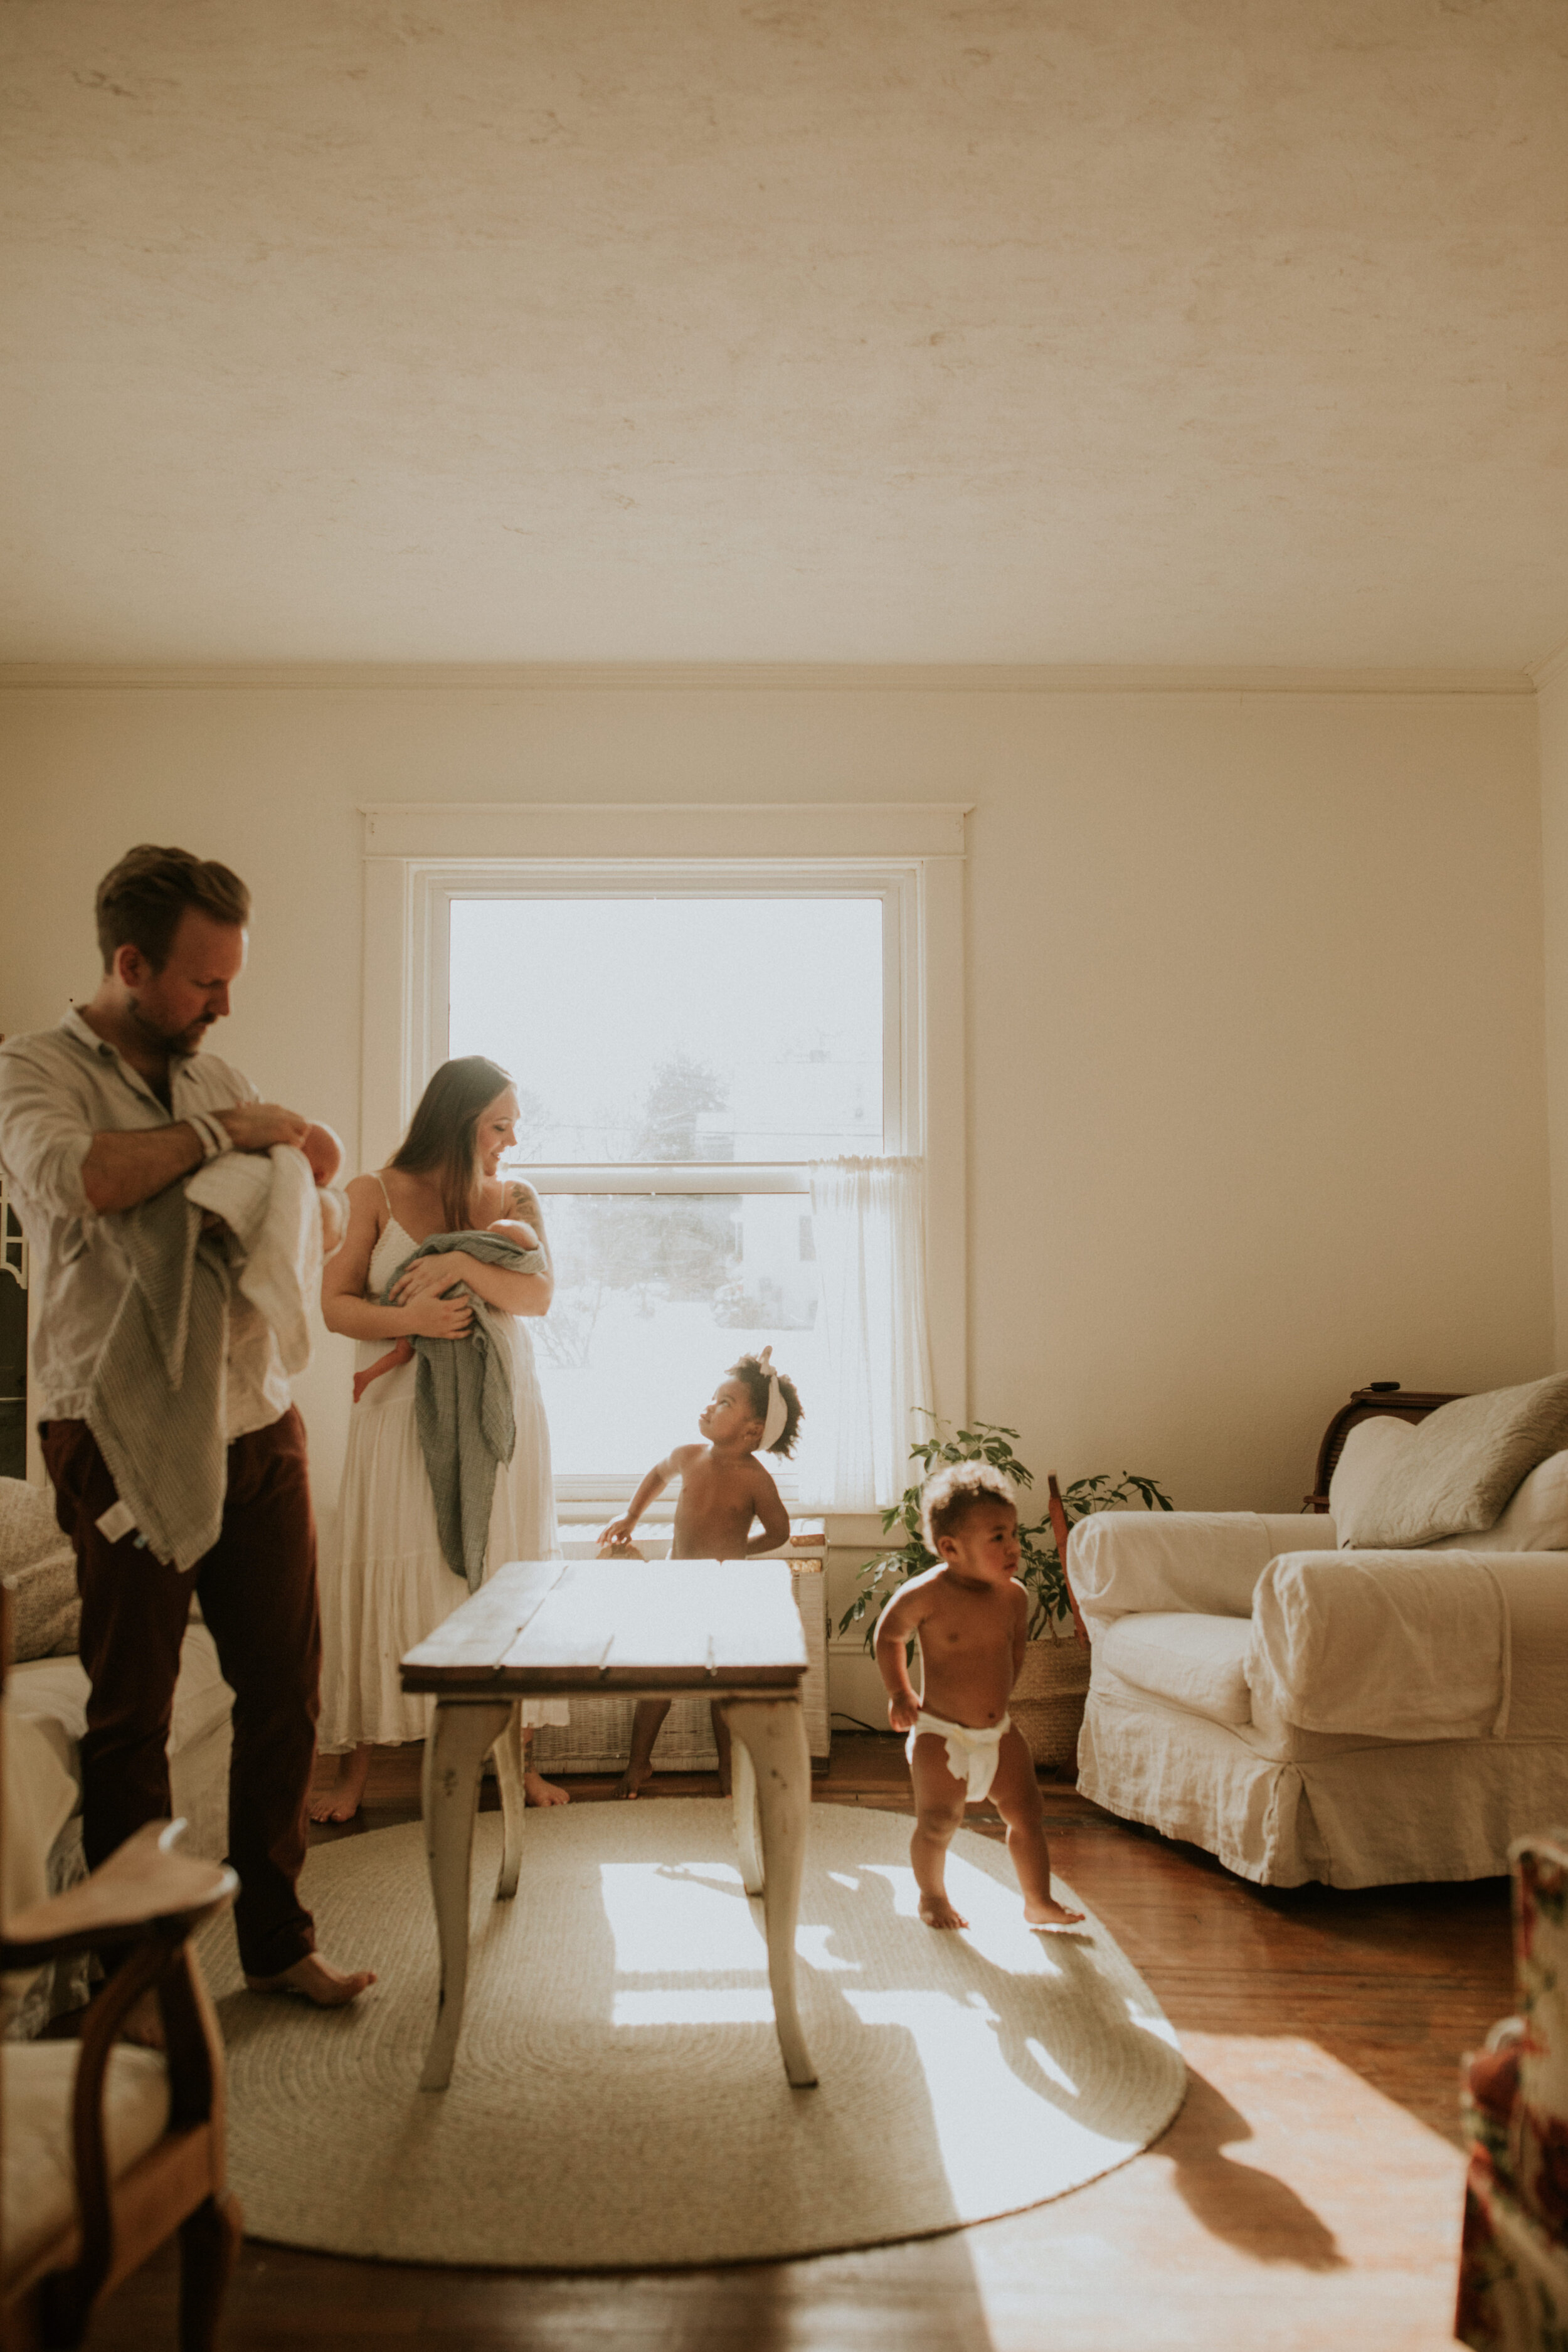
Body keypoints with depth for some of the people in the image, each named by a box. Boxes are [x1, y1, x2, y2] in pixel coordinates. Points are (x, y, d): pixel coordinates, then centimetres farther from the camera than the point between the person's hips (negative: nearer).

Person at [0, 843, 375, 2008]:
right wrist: (223, 1130, -17)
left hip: (257, 1428, 5)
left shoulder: (219, 1076, 14)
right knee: (132, 1714, 6)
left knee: (286, 1690, 9)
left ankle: (278, 1940, 26)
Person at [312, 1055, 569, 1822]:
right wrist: (409, 1319, -20)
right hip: (402, 1408, -2)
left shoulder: (516, 1200, 6)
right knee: (384, 1576, -3)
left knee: (507, 1571, 4)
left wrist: (461, 1264, -21)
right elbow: (334, 1303, -2)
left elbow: (539, 1296, -6)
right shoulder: (376, 1195, 2)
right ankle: (353, 1770, 7)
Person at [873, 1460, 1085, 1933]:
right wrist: (899, 1693, 0)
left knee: (1028, 1816, 8)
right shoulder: (925, 1595, -19)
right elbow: (888, 1635, -2)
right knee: (938, 1823, 1)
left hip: (999, 1733, 5)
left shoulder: (1014, 1596, -5)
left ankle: (1039, 1903, 26)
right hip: (940, 1735, -4)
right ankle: (932, 1897, 27)